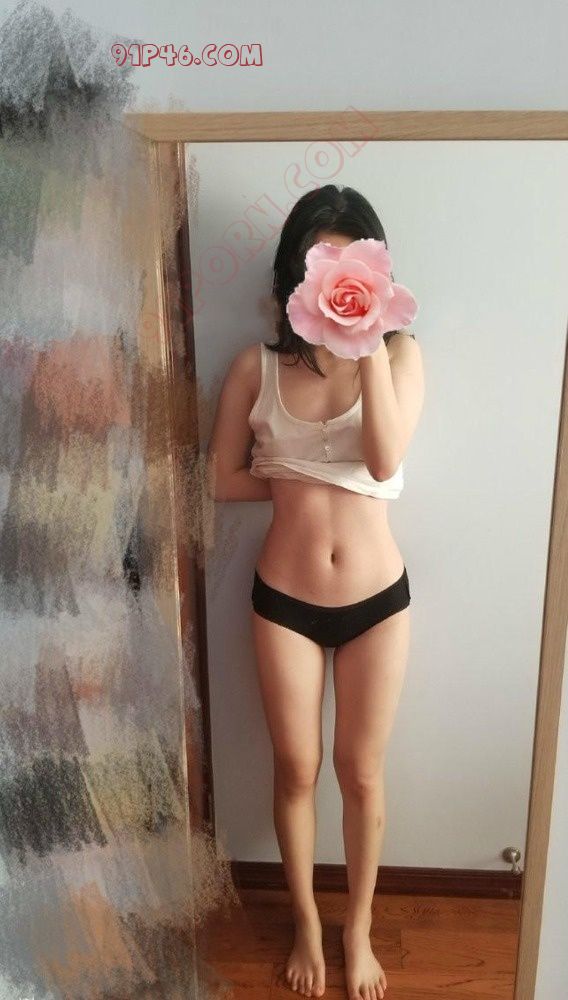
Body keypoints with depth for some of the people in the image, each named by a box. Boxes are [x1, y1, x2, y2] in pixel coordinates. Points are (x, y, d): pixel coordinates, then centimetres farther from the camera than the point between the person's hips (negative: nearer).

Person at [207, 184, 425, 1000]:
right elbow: (223, 480, -1)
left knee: (362, 773, 15)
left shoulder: (400, 353, -6)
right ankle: (307, 925, 43)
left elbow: (386, 459, -23)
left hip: (377, 600, 0)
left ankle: (359, 929, 41)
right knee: (296, 771, 16)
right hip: (284, 601, 1)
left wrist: (370, 338, -29)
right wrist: (308, 482, -11)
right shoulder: (256, 366, -4)